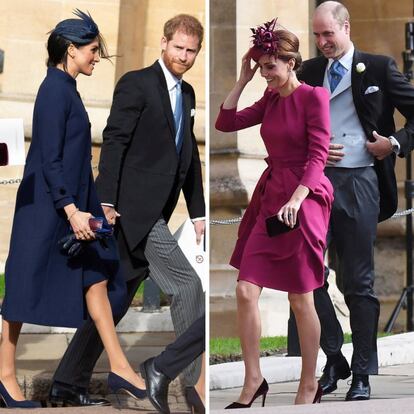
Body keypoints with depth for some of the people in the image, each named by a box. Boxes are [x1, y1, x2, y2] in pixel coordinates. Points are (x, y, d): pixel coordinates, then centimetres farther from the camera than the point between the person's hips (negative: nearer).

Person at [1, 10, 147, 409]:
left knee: (96, 277, 8)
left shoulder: (66, 89, 12)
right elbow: (49, 159, -21)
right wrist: (71, 210, -24)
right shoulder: (54, 91, -16)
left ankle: (118, 367, 12)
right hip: (47, 207, -10)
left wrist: (85, 207, 21)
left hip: (72, 202, 10)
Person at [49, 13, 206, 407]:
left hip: (154, 215, 9)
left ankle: (70, 381, 18)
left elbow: (189, 156, 21)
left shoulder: (187, 94, 18)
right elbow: (113, 141, -13)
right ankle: (197, 382, -9)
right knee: (187, 285, -13)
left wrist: (198, 212, 17)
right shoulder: (136, 84, -7)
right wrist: (106, 201, -19)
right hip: (133, 209, -8)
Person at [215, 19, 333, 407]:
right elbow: (225, 122, 12)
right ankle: (253, 381, 6)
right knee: (245, 291, -3)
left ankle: (309, 385, 16)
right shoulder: (270, 99, 14)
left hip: (303, 199, -7)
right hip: (269, 196, 7)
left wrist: (295, 200, -25)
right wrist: (242, 80, 6)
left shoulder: (313, 97, -7)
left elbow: (317, 156, -14)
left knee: (300, 300, 2)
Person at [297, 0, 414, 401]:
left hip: (359, 183, -3)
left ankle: (362, 373, 8)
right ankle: (334, 359, 11)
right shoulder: (308, 72, 11)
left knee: (358, 281, 1)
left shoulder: (378, 68, 2)